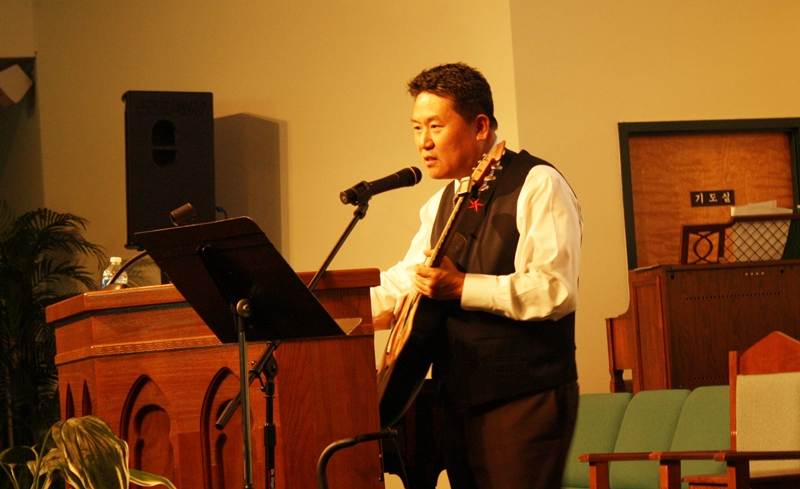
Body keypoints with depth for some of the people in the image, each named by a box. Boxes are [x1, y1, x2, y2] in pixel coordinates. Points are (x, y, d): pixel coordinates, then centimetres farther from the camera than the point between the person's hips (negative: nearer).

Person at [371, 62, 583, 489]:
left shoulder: (538, 186, -10)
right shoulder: (441, 203, 16)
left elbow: (556, 291, -20)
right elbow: (403, 282, 22)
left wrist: (461, 287, -21)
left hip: (524, 403, -8)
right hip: (460, 402, 8)